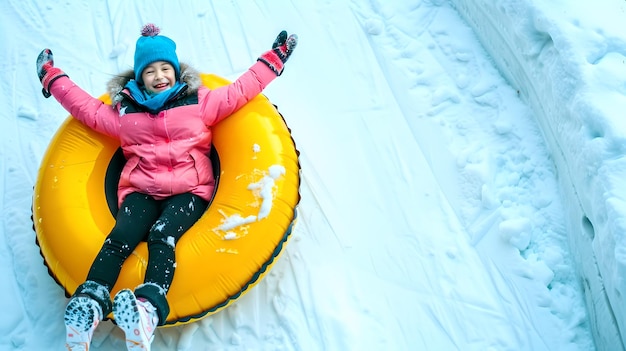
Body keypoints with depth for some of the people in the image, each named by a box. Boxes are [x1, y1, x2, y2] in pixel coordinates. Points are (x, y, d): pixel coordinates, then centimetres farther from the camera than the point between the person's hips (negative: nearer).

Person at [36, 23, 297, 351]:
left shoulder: (199, 101, 14)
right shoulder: (124, 110, 19)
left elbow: (240, 90, 14)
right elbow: (85, 106, 28)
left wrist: (273, 58, 14)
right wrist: (52, 77, 32)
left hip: (189, 190, -2)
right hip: (141, 191, 2)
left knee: (162, 235, -31)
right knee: (120, 237, -27)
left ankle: (149, 309, -51)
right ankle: (89, 306, -40)